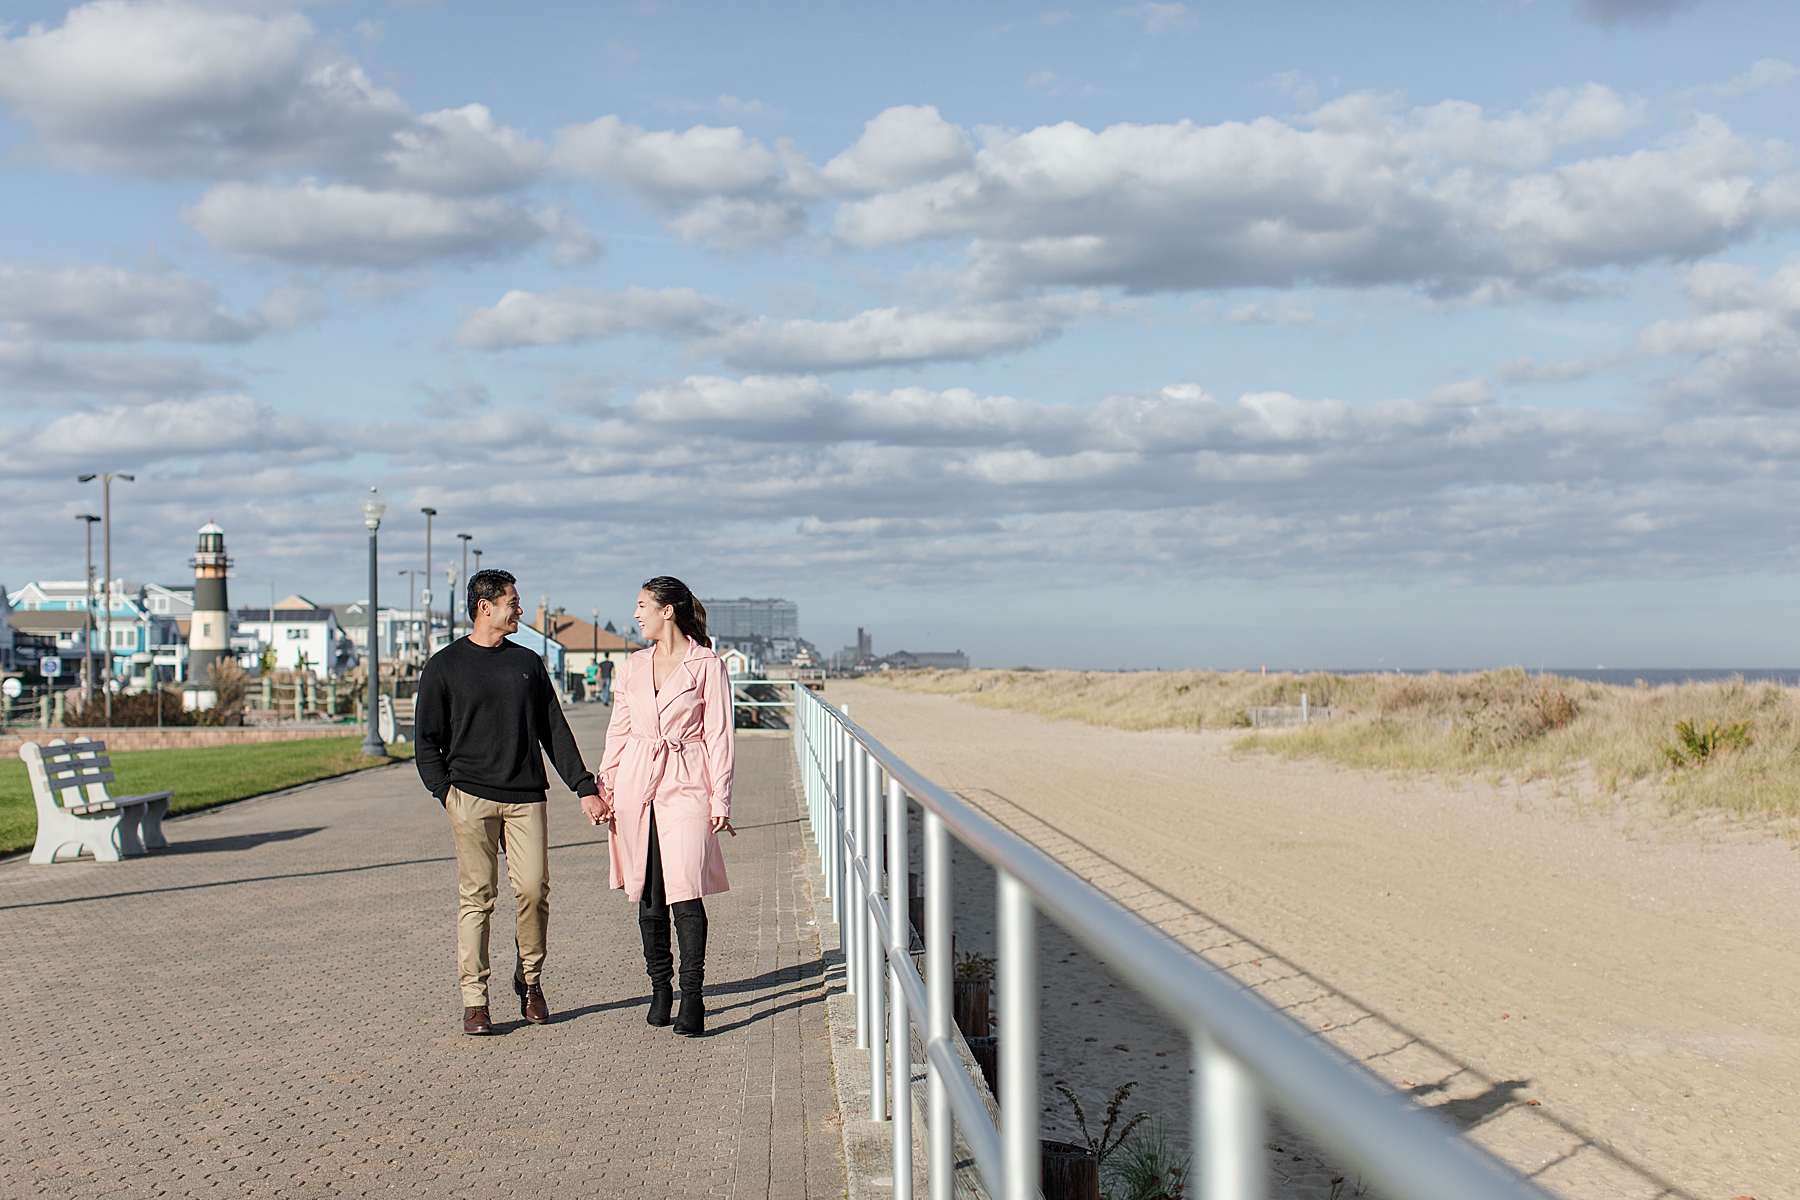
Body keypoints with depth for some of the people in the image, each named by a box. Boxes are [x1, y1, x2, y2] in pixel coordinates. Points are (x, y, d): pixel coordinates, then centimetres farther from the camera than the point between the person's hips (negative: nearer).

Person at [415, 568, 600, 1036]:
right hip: (471, 798, -2)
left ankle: (530, 979, 15)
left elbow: (555, 731, 16)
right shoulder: (445, 666, 7)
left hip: (526, 797, 2)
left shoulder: (528, 662, 16)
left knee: (534, 890, -6)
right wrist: (445, 790, -7)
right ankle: (474, 1000, 1)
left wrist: (584, 786, 9)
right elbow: (427, 741, 7)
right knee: (477, 896, -4)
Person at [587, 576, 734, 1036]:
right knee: (648, 897, 6)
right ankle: (660, 989, 17)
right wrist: (603, 789, 9)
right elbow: (619, 731, 15)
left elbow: (719, 738, -3)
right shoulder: (634, 666, 12)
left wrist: (720, 800, -7)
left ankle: (692, 997, -10)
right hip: (636, 783, 5)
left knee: (685, 892, -13)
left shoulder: (707, 666, -2)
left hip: (686, 783, -5)